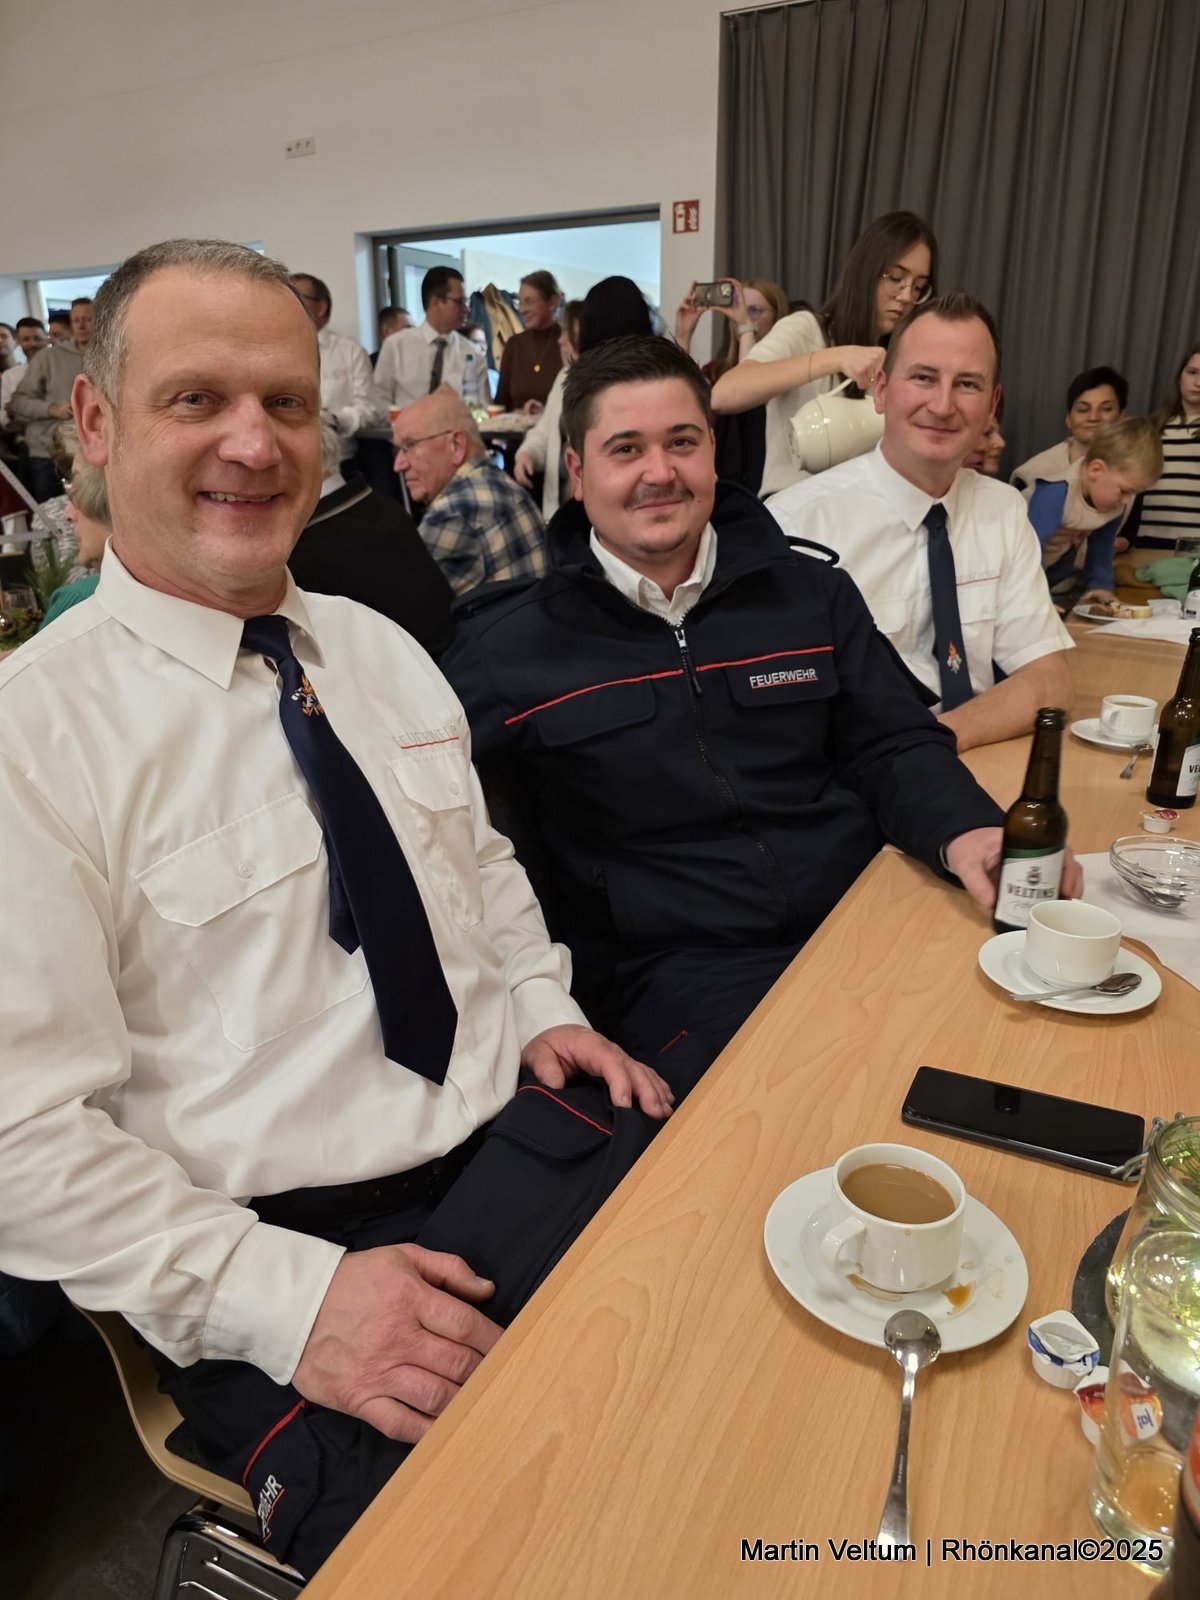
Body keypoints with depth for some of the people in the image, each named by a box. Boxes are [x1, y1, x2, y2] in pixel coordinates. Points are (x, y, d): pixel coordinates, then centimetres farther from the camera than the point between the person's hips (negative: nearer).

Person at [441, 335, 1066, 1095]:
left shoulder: (810, 594, 12)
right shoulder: (508, 648, 2)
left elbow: (892, 745, 11)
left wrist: (965, 830, -11)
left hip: (861, 919, 5)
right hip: (675, 968, -4)